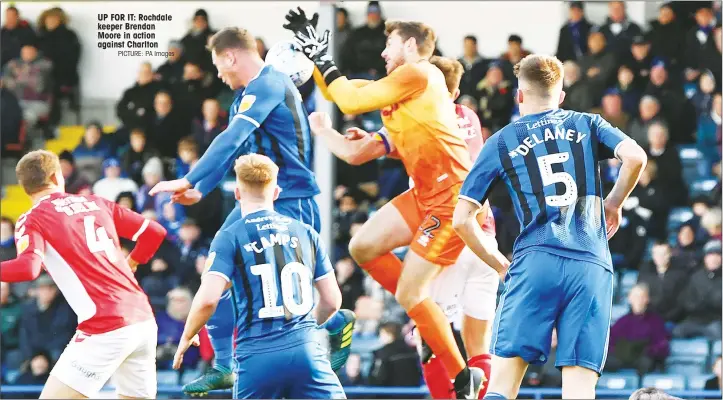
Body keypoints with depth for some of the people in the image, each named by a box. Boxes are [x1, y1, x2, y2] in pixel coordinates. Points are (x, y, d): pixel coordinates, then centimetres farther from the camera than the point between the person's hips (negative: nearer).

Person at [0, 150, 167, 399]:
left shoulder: (33, 220, 0)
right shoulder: (96, 203, 17)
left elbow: (28, 268, -18)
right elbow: (155, 233, 19)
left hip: (105, 328, -6)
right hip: (143, 320, 6)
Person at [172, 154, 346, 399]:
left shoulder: (230, 237, 2)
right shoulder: (305, 232, 12)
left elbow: (208, 299, -10)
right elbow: (332, 300, 14)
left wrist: (186, 337, 9)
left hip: (257, 357, -1)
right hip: (305, 349, 1)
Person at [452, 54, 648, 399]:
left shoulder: (500, 143, 16)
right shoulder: (587, 125, 17)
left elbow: (462, 220, 11)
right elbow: (636, 157, -1)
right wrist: (614, 203, 17)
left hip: (536, 262, -1)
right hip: (593, 267, 1)